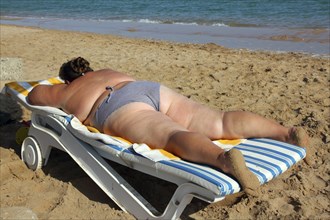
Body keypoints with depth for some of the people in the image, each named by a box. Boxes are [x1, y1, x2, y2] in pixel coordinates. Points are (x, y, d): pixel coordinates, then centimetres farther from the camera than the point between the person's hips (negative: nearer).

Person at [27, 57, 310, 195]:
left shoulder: (63, 91, 30)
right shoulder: (108, 72, 42)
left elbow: (33, 95, 43)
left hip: (123, 109, -5)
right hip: (154, 89, 5)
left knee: (175, 137, -31)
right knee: (221, 123, -9)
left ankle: (224, 159, -59)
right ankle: (287, 132, -22)